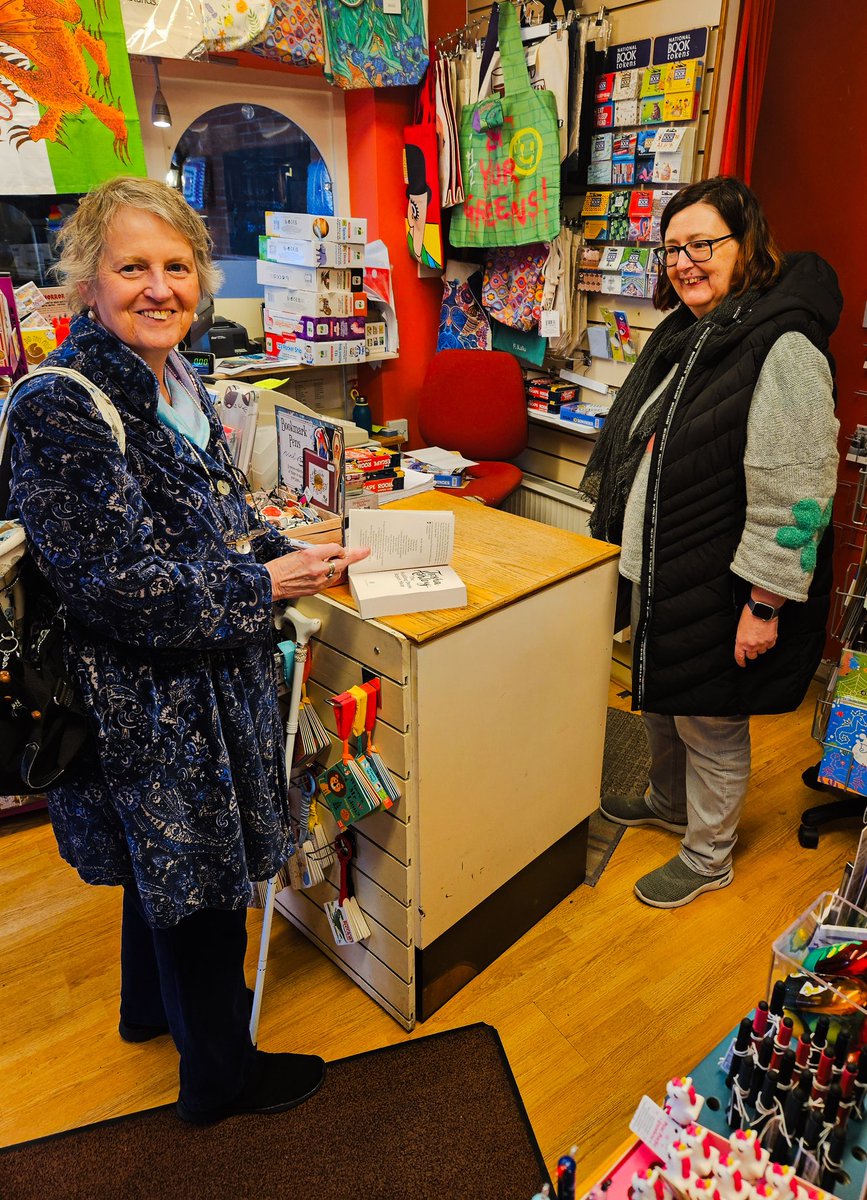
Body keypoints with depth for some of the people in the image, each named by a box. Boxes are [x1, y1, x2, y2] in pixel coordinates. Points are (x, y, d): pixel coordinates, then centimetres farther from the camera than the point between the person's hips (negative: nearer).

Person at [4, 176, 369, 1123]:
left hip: (207, 678, 9)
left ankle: (150, 1004, 54)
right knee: (197, 876, 9)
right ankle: (218, 1072, 36)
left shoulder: (177, 383, 5)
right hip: (145, 701, -9)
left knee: (161, 860, 27)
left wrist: (288, 552, -3)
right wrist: (264, 584, -19)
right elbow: (112, 581, -25)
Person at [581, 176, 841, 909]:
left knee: (710, 724, 9)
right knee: (657, 697, 25)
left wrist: (764, 605, -23)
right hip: (655, 574, 9)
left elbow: (792, 493, -24)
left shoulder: (783, 351, -21)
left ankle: (708, 857, 33)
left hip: (715, 590, -9)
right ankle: (668, 803, 51)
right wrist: (623, 546, 21)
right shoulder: (681, 334, 9)